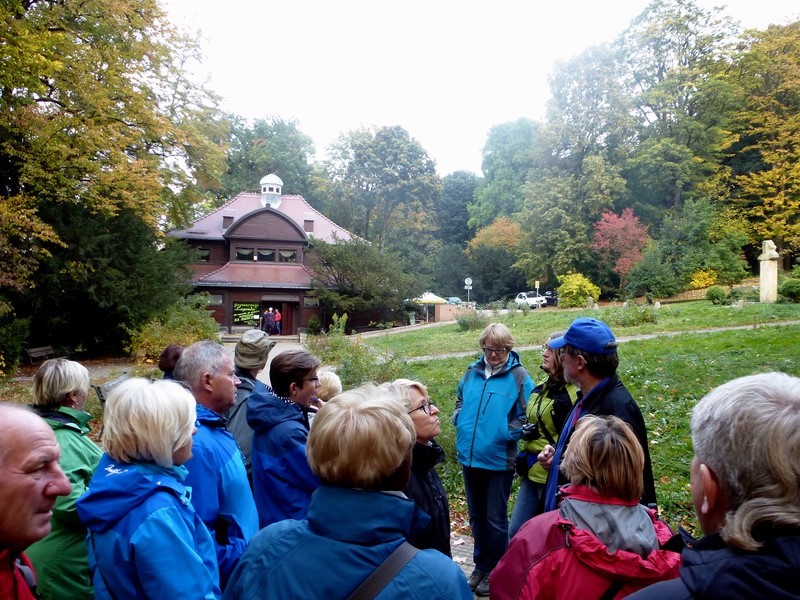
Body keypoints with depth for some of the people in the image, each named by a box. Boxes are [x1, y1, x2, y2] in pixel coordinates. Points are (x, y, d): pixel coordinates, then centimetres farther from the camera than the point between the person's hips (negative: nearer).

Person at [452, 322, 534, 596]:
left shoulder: (519, 376, -10)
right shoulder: (472, 372, 4)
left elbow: (528, 416, -9)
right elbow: (459, 399, 20)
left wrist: (508, 432, -23)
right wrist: (458, 418, 3)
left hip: (499, 460, -5)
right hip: (469, 457, 5)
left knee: (496, 520, 9)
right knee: (476, 516, 19)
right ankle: (480, 565, 37)